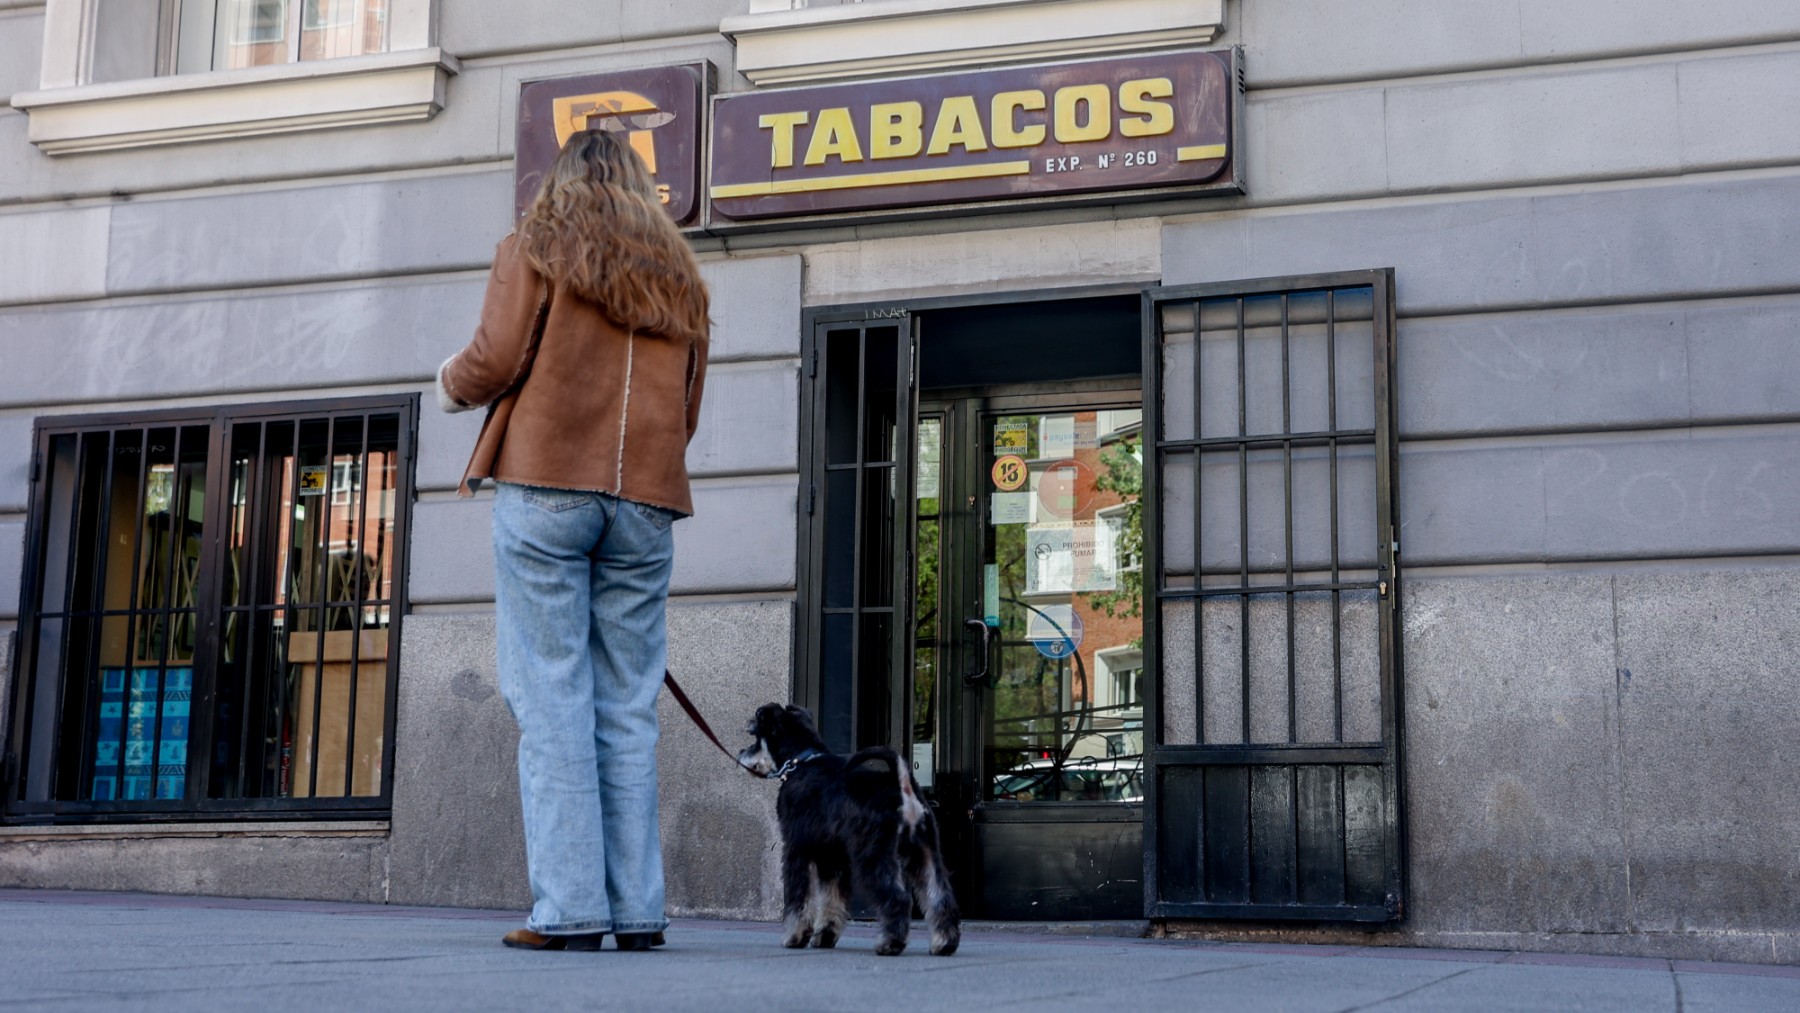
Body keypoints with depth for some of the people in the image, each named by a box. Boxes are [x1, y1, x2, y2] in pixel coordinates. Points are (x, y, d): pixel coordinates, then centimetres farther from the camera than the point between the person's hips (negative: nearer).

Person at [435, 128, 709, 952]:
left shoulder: (536, 247, 7)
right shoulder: (677, 274, 20)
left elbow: (495, 362, -3)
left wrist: (451, 385, 17)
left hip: (546, 483, -4)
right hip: (646, 500, 4)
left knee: (553, 697, -5)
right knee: (628, 706, 4)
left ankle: (568, 907, -9)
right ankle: (637, 908, 2)